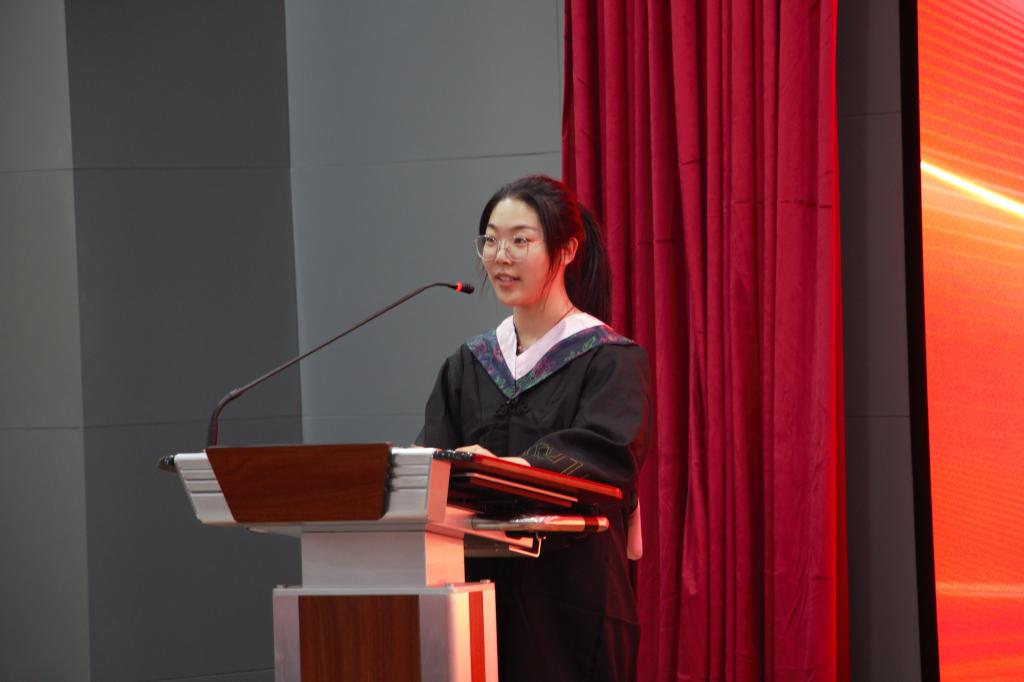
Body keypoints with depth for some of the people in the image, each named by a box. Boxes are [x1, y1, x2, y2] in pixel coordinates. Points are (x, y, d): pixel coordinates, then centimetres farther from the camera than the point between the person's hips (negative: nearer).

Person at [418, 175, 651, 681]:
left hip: (571, 601, -4)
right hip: (482, 588, 4)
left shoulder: (610, 362, -2)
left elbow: (606, 453, -20)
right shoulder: (467, 366, 14)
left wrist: (515, 466, -37)